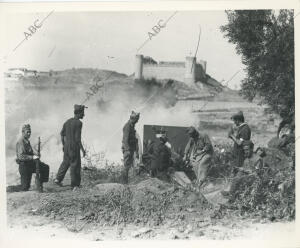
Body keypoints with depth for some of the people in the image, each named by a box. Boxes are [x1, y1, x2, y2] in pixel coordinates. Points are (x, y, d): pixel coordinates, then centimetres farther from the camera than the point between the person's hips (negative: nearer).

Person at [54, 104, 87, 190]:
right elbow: (77, 138, -20)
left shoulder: (68, 121, 8)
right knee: (75, 165, 1)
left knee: (65, 162, 21)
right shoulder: (78, 123, -16)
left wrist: (63, 145, 22)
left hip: (67, 146, 7)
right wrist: (82, 149, -13)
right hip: (75, 147, -7)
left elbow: (62, 133, 12)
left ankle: (58, 179, 17)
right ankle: (75, 185, 6)